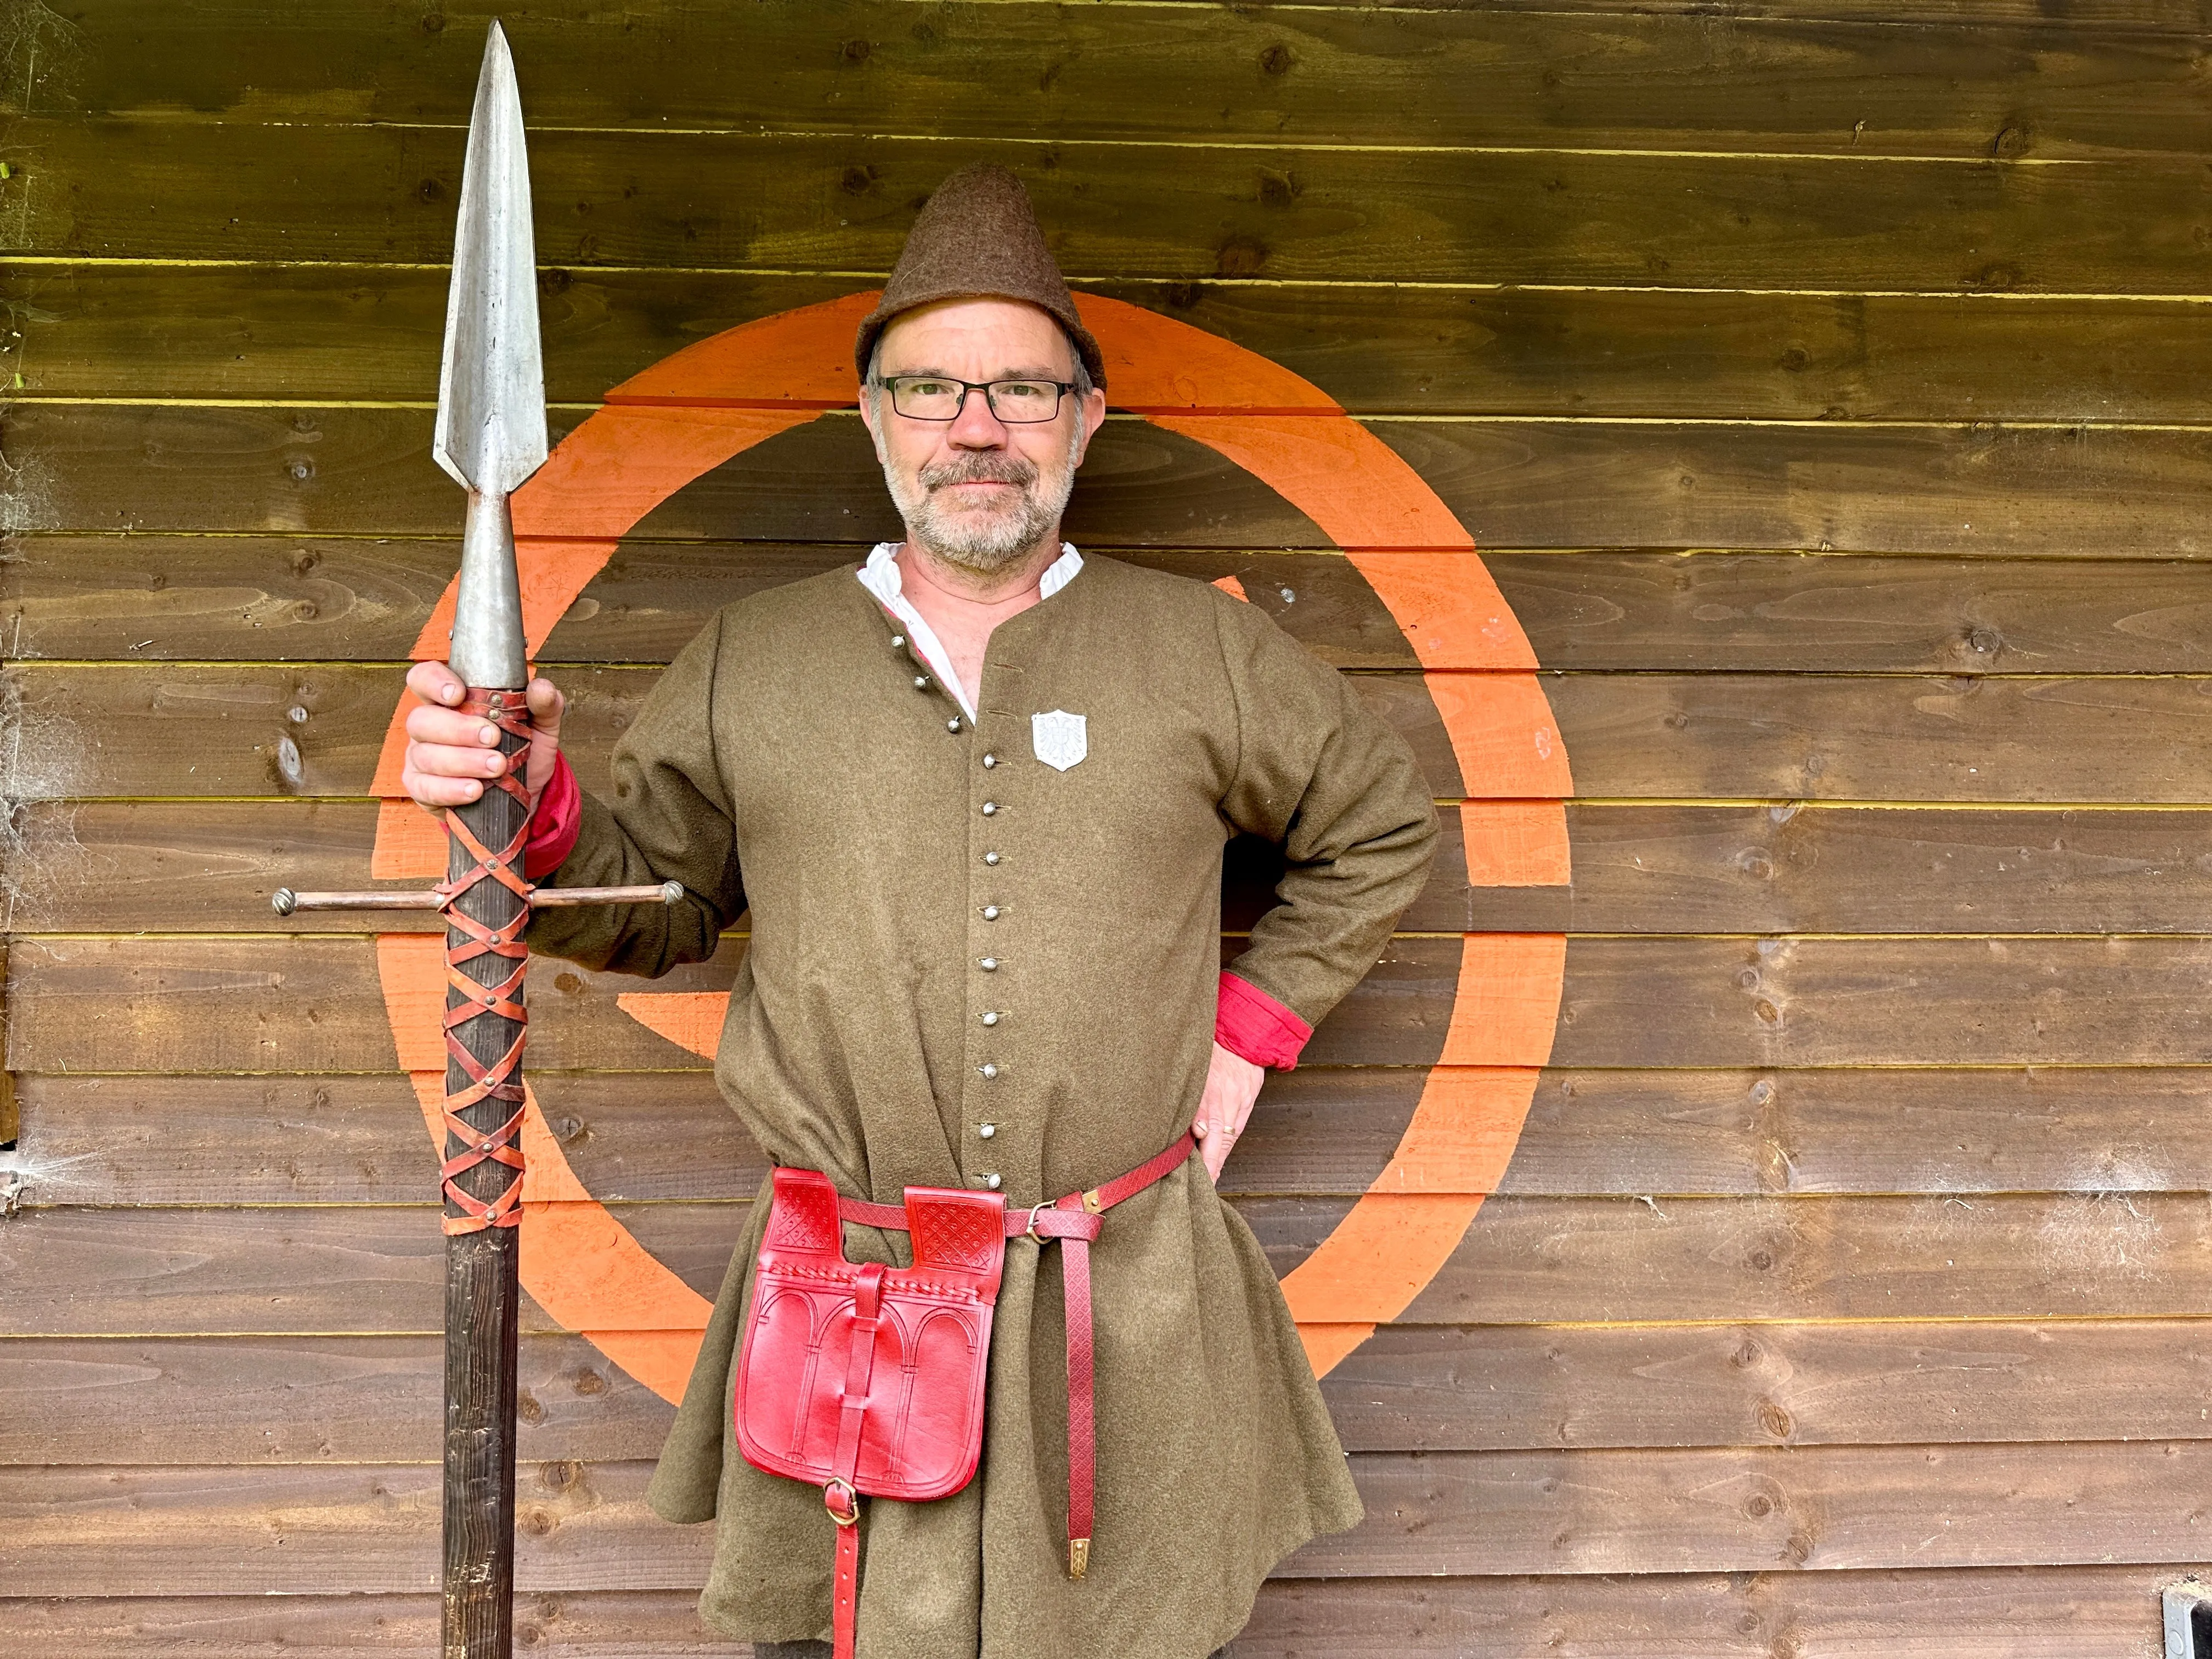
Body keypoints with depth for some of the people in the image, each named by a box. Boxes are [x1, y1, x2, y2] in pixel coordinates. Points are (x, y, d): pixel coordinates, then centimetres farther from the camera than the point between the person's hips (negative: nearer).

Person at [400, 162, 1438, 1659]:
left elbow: (1385, 829, 16)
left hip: (1137, 1314, 0)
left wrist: (1252, 1025, 7)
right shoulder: (749, 666, 5)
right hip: (843, 1327, 0)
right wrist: (537, 813, -8)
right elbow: (650, 905, 12)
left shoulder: (1206, 652, 3)